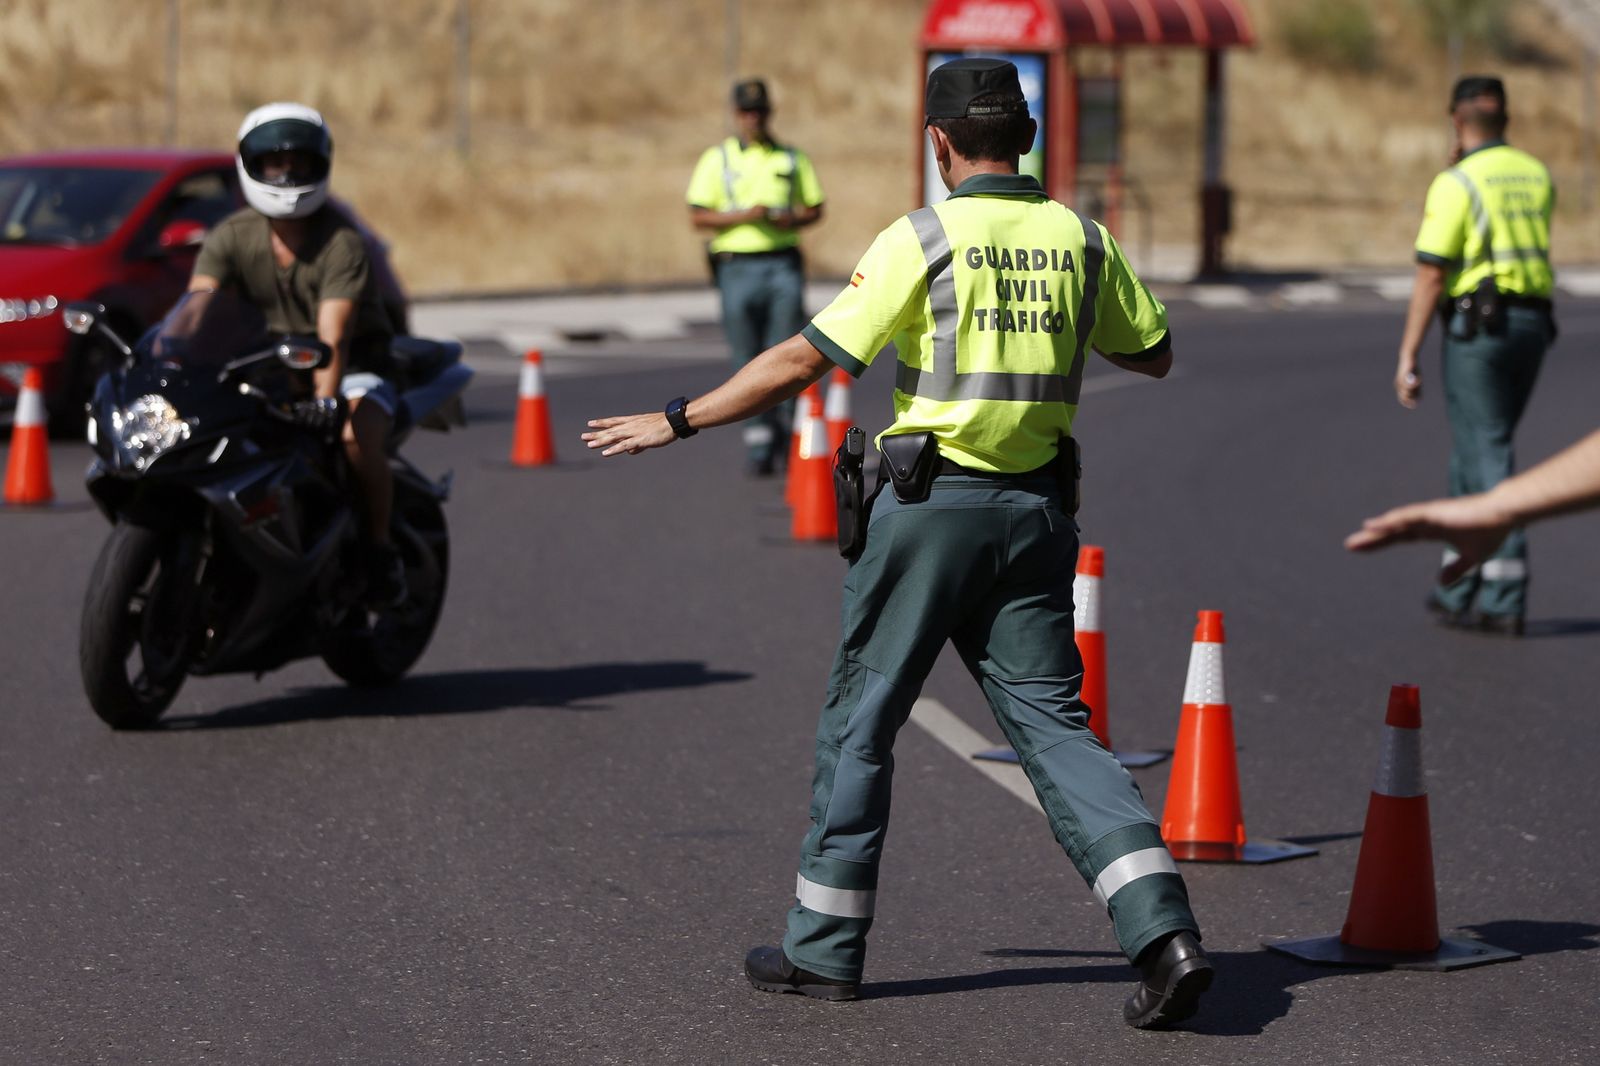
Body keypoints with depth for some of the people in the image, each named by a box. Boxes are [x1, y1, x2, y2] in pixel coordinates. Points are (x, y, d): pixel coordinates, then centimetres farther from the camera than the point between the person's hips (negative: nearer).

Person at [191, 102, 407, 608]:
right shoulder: (231, 236, -6)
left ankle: (379, 551, -13)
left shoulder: (342, 242, -19)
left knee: (358, 433, -34)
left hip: (355, 363, -4)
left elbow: (333, 336, -31)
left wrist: (325, 398, -48)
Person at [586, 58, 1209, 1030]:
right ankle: (1165, 932, -10)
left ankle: (825, 946, 16)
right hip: (1040, 504, 4)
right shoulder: (1082, 240, 4)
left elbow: (801, 364, -10)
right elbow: (1154, 355, 17)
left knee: (862, 717, 9)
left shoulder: (922, 240, -9)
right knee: (1052, 722, 5)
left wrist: (676, 422, 0)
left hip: (934, 501, -4)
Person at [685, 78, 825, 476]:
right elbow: (698, 216, 1)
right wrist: (743, 216, -14)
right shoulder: (716, 159, 7)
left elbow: (814, 207, 16)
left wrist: (794, 219, -6)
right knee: (749, 363, 0)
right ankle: (759, 445, 5)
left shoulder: (792, 159, 12)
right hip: (737, 267, -1)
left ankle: (789, 437, 1)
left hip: (784, 265, 1)